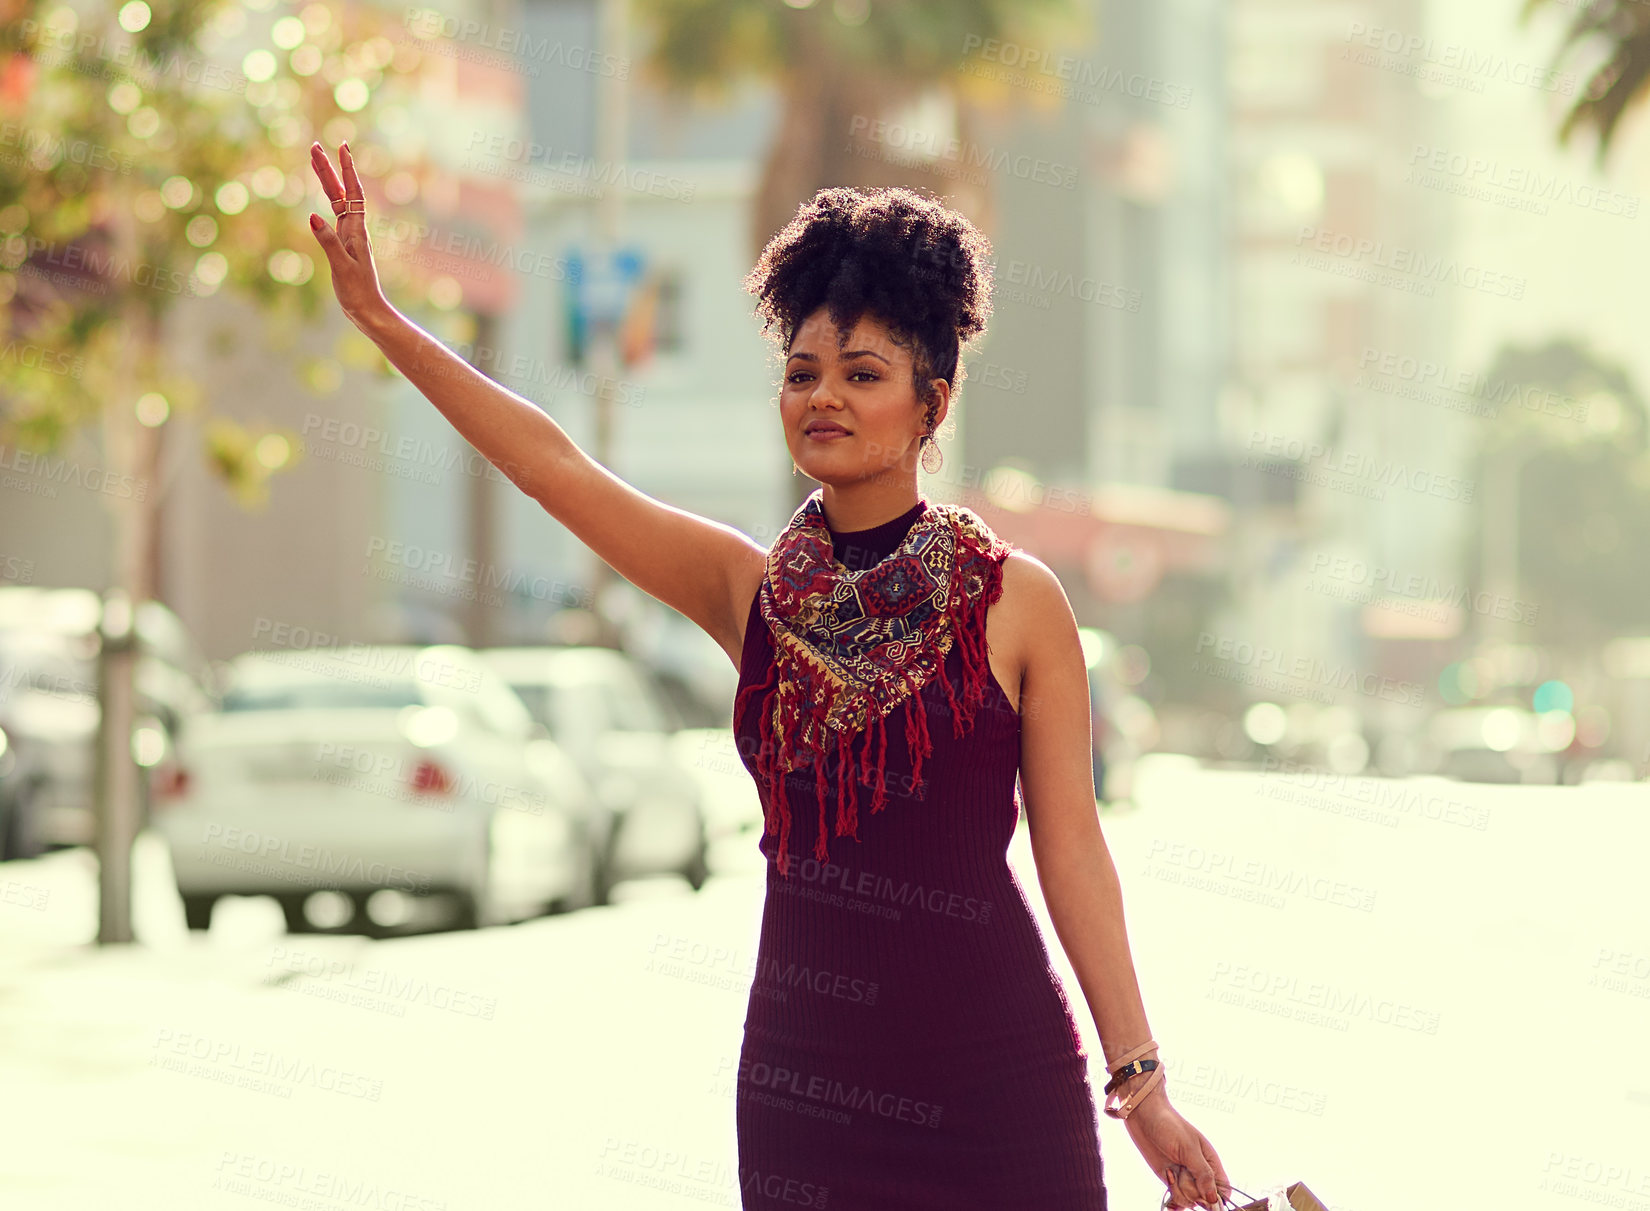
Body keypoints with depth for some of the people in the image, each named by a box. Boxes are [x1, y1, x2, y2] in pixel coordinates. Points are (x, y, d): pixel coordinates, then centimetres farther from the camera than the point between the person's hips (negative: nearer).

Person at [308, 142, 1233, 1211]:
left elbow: (1070, 845, -1)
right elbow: (551, 463, 5)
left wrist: (1141, 1083, -3)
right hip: (804, 1072, 3)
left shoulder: (1015, 601, -2)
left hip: (995, 1077, -3)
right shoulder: (751, 591, 7)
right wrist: (382, 322, 1)